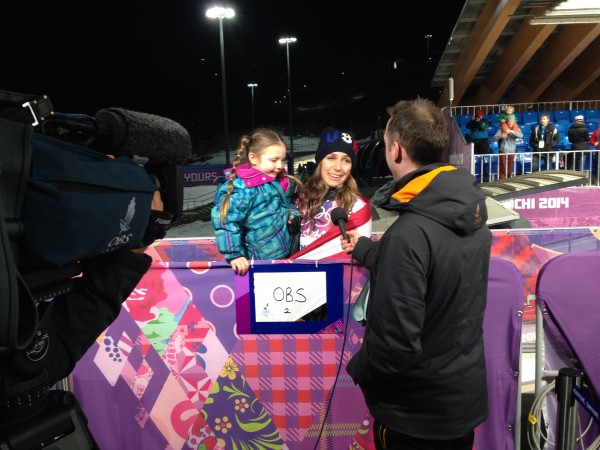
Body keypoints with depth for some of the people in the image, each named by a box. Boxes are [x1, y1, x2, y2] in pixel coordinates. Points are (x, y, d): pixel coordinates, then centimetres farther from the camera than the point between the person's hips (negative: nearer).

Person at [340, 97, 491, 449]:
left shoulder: (409, 232, -30)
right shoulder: (470, 213, -4)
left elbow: (397, 342, -30)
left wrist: (358, 368, -10)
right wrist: (364, 249, 19)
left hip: (417, 410, -7)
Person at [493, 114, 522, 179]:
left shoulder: (516, 129, 4)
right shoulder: (502, 128, -3)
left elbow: (521, 135, -17)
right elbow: (494, 139, -11)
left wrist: (511, 131, -28)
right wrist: (500, 136, -30)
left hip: (512, 152, 3)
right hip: (503, 152, -3)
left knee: (510, 170, 11)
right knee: (503, 170, -7)